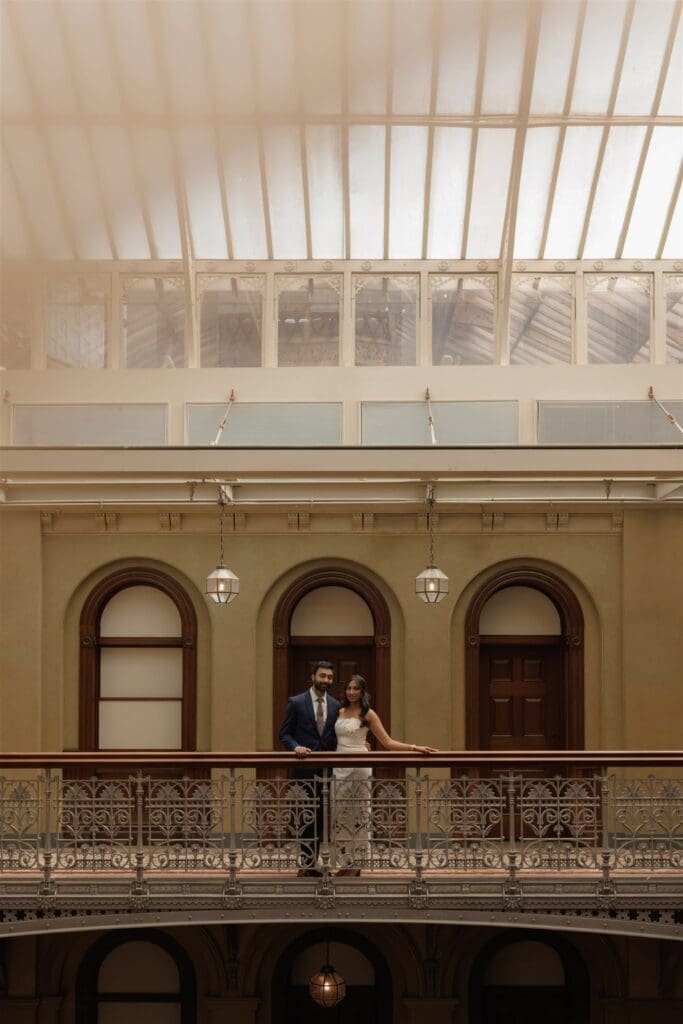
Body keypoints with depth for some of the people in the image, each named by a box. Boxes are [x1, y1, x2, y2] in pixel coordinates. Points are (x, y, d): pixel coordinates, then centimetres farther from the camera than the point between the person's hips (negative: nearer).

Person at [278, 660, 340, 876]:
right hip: (304, 768, -4)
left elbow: (336, 736, 15)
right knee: (306, 817, -2)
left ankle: (312, 862, 15)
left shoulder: (335, 705, 10)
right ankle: (305, 862, 4)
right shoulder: (296, 702, -2)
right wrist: (296, 747, -20)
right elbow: (284, 734, -1)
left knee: (319, 817, 8)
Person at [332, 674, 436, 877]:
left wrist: (413, 747, -14)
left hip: (359, 767, -5)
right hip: (339, 767, 5)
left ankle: (356, 863, 5)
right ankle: (346, 862, 10)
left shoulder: (368, 714, -2)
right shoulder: (340, 712, 11)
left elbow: (387, 742, -5)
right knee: (339, 815, 3)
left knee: (359, 815, -1)